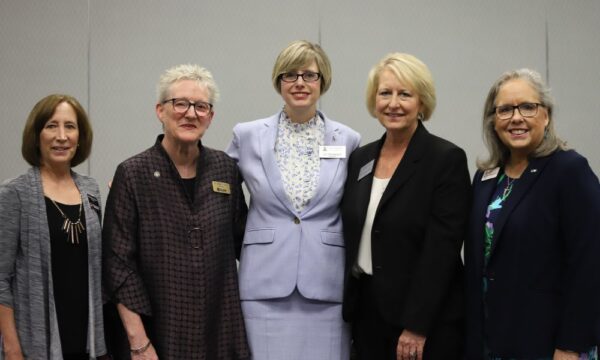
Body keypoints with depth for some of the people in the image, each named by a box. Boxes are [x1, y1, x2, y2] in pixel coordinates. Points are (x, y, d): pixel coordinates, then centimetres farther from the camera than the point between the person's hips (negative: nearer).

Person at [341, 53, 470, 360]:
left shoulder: (447, 159, -9)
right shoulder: (360, 158, 8)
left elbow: (441, 250, -15)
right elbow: (351, 239, 11)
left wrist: (416, 327, -18)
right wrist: (348, 311, 8)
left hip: (426, 320, -5)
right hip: (365, 312, 5)